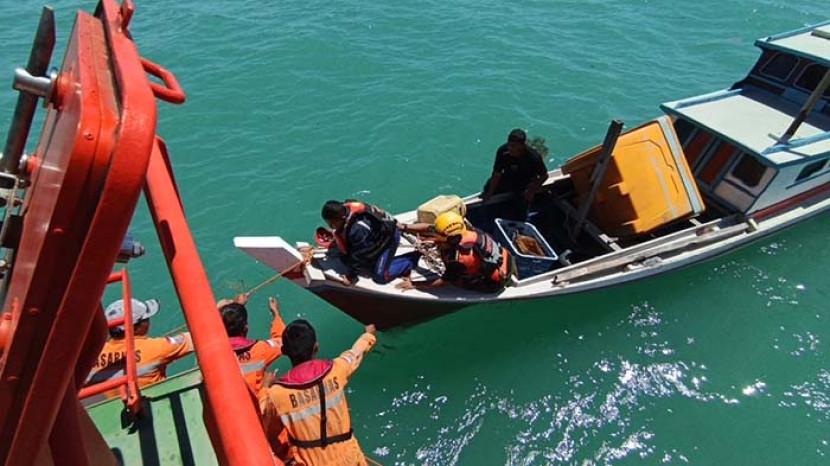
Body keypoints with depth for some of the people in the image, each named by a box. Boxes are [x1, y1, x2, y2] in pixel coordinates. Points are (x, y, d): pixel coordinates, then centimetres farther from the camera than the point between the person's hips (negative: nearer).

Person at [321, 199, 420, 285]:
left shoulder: (358, 228, -40)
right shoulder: (343, 210, -18)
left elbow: (358, 256, -28)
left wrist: (351, 276, -18)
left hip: (389, 236, -8)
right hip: (373, 236, 9)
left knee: (380, 276, -14)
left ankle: (413, 258, 0)